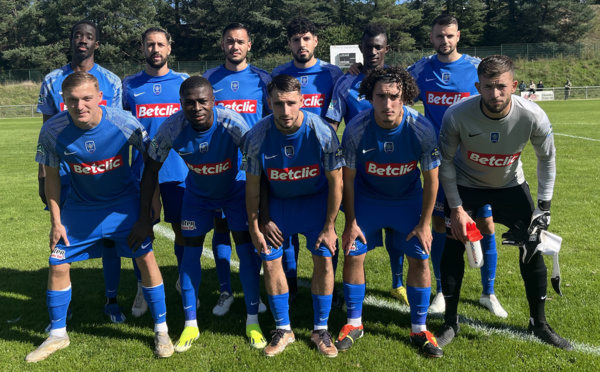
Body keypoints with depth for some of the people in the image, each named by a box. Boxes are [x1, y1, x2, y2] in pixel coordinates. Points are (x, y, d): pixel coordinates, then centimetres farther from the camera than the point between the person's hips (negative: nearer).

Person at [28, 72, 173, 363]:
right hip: (80, 205, 2)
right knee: (58, 265, 1)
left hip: (124, 202, -1)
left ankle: (161, 330, 11)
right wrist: (56, 221, -2)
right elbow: (51, 176, -4)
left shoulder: (123, 122, -25)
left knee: (146, 258, -7)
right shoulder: (53, 130, -20)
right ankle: (57, 334, 24)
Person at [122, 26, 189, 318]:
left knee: (182, 228, 7)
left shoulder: (184, 83, 4)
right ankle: (142, 290, 21)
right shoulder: (129, 85, 5)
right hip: (142, 170, 0)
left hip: (179, 170, 0)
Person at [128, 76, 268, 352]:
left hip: (235, 189, -1)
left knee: (246, 248, -6)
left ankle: (252, 322, 10)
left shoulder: (232, 123, -33)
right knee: (191, 251, 0)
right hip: (198, 192, 2)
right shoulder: (171, 128, -28)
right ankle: (190, 324, 15)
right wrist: (144, 219, -14)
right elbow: (151, 171, -14)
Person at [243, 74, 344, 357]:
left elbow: (335, 182, -14)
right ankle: (283, 330, 18)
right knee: (270, 261, 0)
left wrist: (329, 226, -11)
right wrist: (254, 227, -4)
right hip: (276, 202, 1)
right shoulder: (257, 136, -24)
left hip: (316, 200, -1)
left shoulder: (322, 132, -26)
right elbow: (252, 185, -10)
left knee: (323, 259, -5)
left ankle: (321, 330, 14)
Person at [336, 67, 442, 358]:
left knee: (420, 258, -4)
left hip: (408, 199, 0)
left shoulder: (422, 129, -25)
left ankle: (419, 329, 15)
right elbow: (347, 177, -11)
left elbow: (431, 180, -12)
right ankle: (354, 323, 18)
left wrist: (424, 223, -8)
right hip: (366, 198, 0)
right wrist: (350, 221, -7)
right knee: (353, 255, -3)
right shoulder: (356, 129, -25)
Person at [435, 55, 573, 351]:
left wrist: (543, 206, -9)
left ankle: (539, 324, 20)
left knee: (532, 247, -2)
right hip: (466, 184, -1)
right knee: (453, 247, -5)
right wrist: (456, 208, -14)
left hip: (510, 185, 1)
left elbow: (547, 159, -8)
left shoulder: (533, 117, -28)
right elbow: (446, 162, -13)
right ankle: (450, 324, 14)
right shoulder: (457, 115, -30)